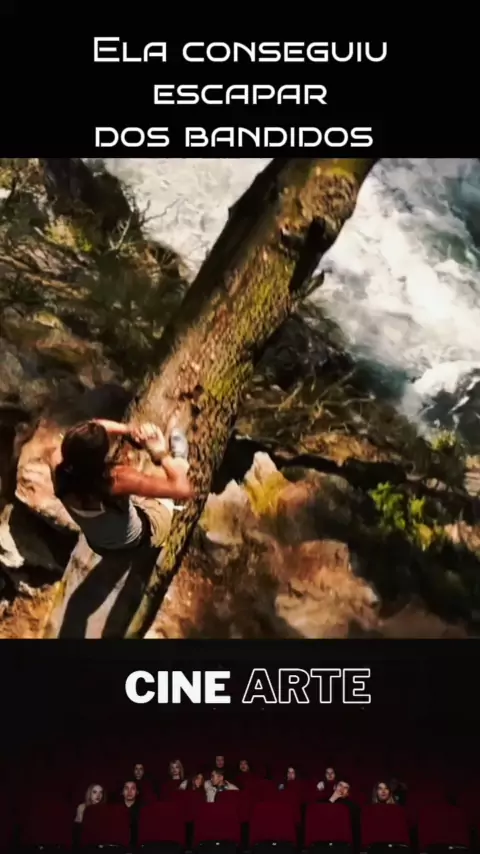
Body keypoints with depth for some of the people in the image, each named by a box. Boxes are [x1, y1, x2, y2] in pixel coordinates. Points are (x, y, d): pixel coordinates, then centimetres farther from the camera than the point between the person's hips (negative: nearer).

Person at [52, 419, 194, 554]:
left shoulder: (58, 466, -32)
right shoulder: (118, 478, -46)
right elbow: (183, 490, -40)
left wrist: (128, 429, -24)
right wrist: (161, 454, -27)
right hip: (137, 541, -4)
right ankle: (177, 460, 54)